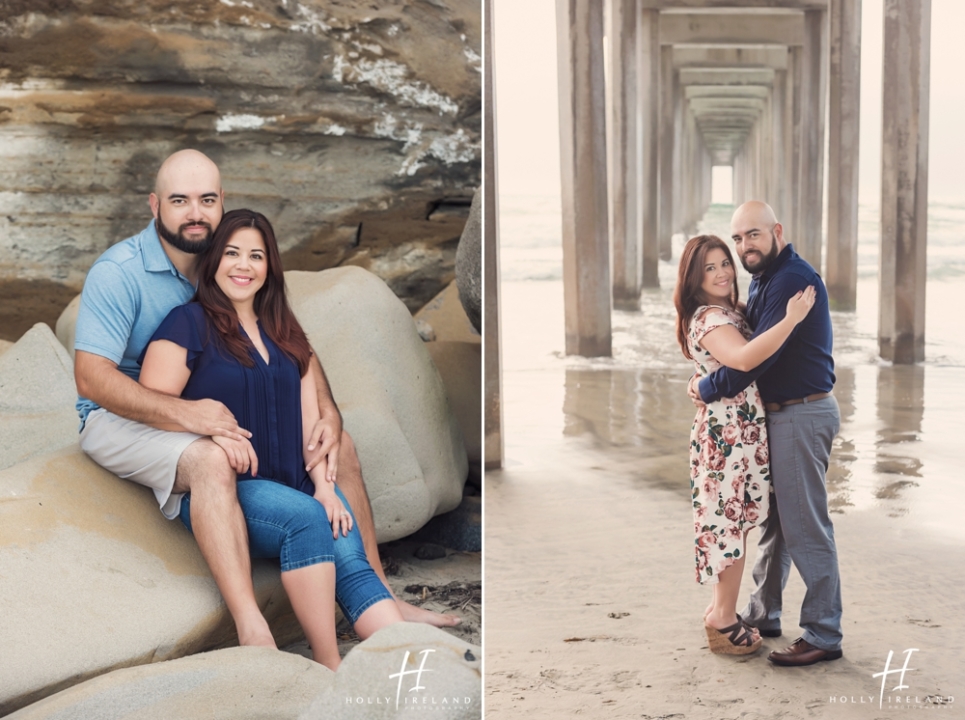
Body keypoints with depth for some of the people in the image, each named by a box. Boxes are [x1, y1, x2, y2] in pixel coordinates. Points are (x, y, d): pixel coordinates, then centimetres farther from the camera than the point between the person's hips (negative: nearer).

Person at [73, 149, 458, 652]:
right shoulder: (118, 272, -18)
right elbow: (91, 377, -26)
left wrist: (327, 412, -16)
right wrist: (183, 412, -40)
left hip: (214, 409, 7)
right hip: (124, 419, -6)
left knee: (337, 443, -4)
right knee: (211, 460, -39)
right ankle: (253, 633, -43)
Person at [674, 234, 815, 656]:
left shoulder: (730, 312, 14)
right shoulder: (708, 319, -18)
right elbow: (742, 358, -37)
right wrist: (791, 320, -37)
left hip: (741, 428, 9)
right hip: (729, 430, -9)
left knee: (733, 521, 15)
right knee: (732, 521, -2)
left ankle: (720, 610, 25)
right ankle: (724, 621, 7)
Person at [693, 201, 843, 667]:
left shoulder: (793, 280, -19)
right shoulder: (763, 279, 14)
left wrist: (709, 389, -12)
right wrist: (712, 379, 0)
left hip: (802, 415, -10)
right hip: (777, 414, 10)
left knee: (805, 527, -5)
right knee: (771, 518, 18)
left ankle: (824, 636, 2)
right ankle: (762, 615, 30)